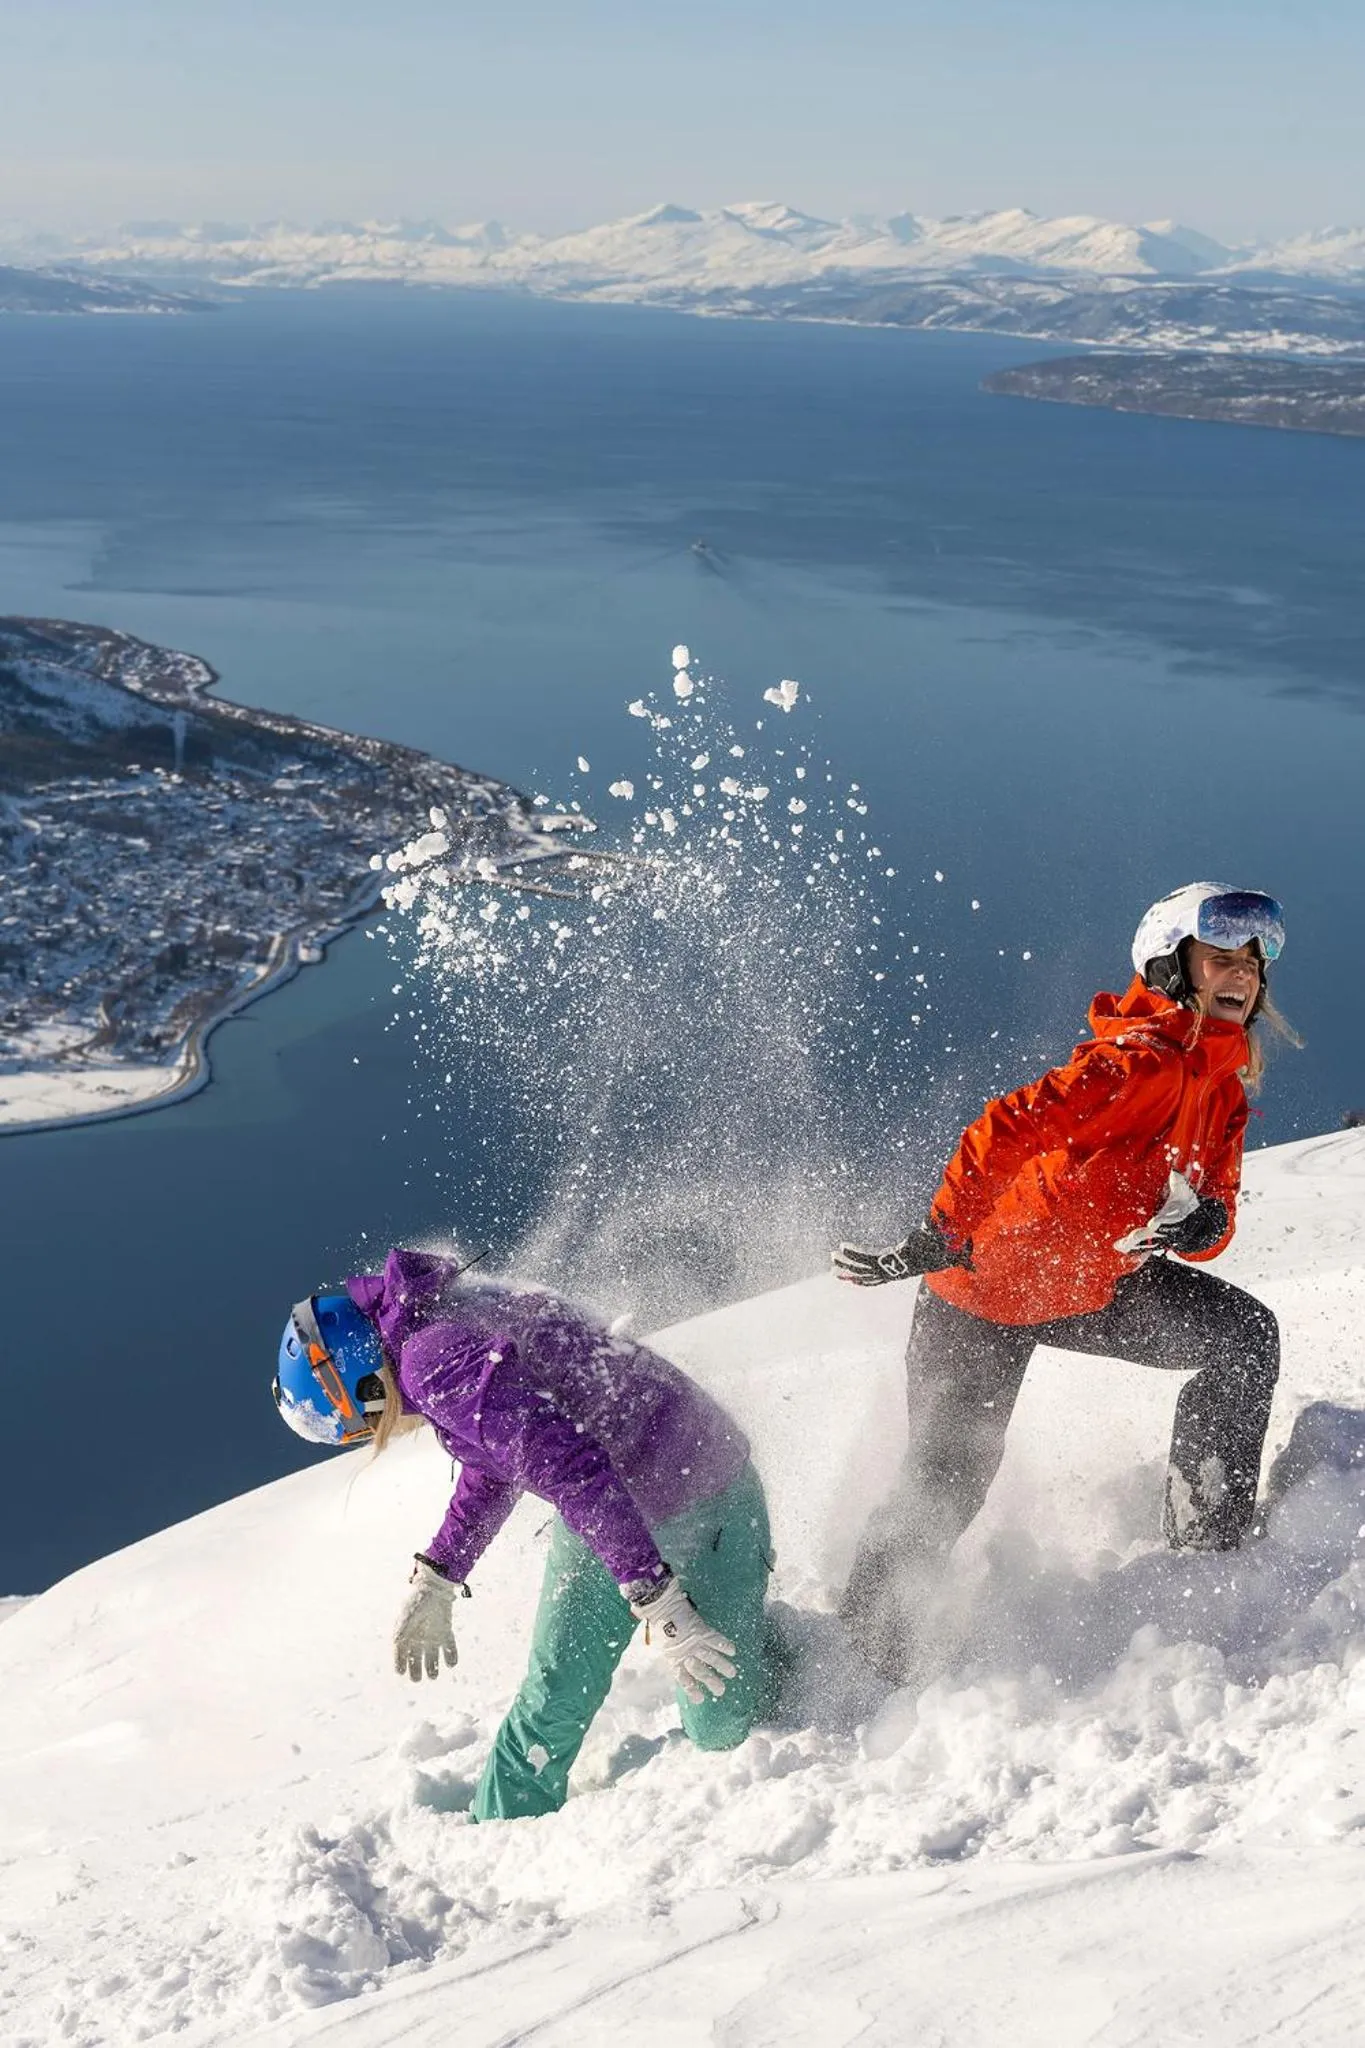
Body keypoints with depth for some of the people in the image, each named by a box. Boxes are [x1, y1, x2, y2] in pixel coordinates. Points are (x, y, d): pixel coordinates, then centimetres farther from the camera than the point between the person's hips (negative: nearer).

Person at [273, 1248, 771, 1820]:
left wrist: (655, 1602, -35)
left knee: (722, 1729, -1)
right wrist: (435, 1579, 21)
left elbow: (571, 1468, -36)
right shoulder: (442, 1309, 4)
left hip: (700, 1495, -9)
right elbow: (495, 1461, 19)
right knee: (555, 1700, 2)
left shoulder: (434, 1362, -28)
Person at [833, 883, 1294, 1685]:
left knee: (1246, 1336, 0)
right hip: (986, 1289, -8)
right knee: (948, 1484, -5)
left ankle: (1209, 1540, 10)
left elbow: (1213, 1201, 0)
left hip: (1094, 1282, 8)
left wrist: (1205, 1222, -25)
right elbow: (1008, 1129, -37)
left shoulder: (1223, 1091, 1)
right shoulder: (1142, 1060, -28)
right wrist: (939, 1241, -39)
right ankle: (861, 1646, 16)